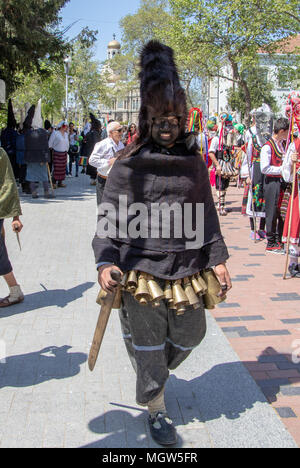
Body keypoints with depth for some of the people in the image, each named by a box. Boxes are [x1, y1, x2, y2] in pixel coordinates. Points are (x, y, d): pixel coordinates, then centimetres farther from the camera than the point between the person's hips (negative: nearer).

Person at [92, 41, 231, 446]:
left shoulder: (193, 162, 5)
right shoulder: (129, 164, -6)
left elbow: (206, 214, 10)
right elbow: (108, 216, -6)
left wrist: (217, 259, 7)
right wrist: (105, 261, -19)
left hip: (185, 268, 4)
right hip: (140, 270, -3)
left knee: (191, 333, 17)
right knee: (148, 344, 10)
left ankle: (155, 372, 49)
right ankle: (156, 410, 34)